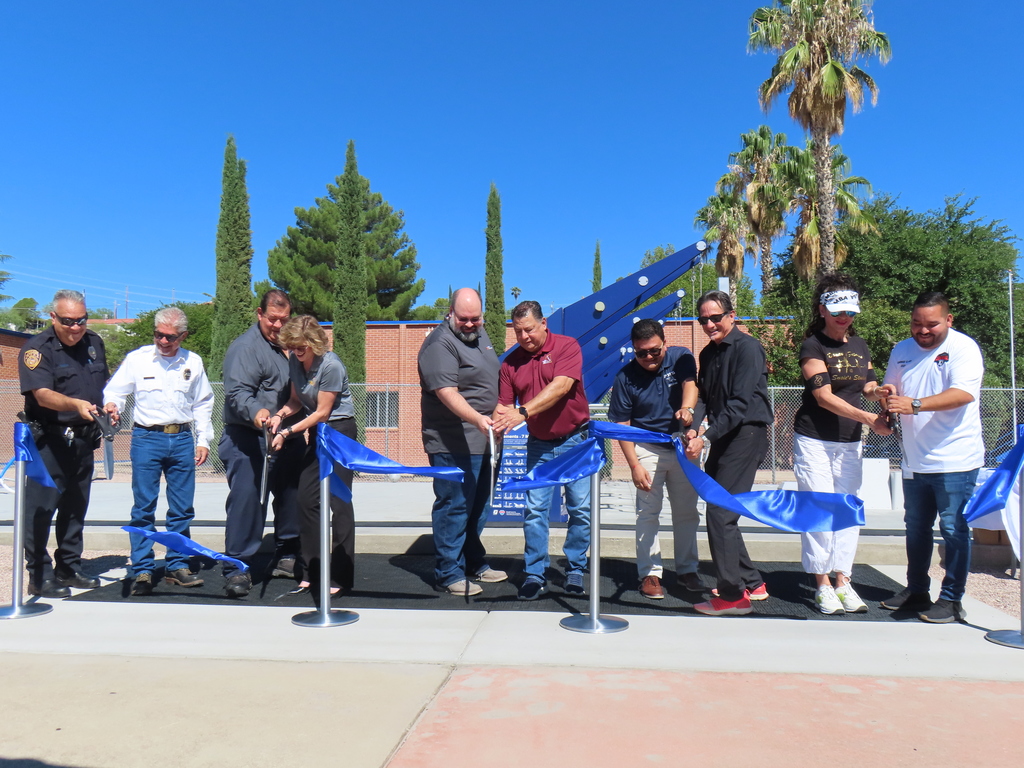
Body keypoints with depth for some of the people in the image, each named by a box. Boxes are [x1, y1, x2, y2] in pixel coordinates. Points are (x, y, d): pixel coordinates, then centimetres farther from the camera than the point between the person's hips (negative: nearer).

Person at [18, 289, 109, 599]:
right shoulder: (37, 348, -11)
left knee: (75, 507, 14)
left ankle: (69, 569, 26)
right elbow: (43, 394, -25)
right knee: (41, 509, -4)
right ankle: (39, 577, 5)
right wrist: (76, 404, -41)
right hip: (48, 440, -6)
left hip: (83, 439, 7)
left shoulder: (94, 343, 9)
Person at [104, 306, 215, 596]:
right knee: (144, 507, -2)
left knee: (182, 508, 6)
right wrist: (112, 405, -17)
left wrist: (203, 440, 9)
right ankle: (142, 571, 5)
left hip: (182, 439, 2)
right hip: (147, 438, -2)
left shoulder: (193, 362, 9)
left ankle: (177, 566, 17)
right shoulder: (137, 358, 4)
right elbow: (115, 390, 6)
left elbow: (203, 404, 15)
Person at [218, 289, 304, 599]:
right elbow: (237, 392, -22)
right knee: (246, 501, -11)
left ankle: (286, 559, 29)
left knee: (291, 499, 14)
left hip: (289, 439, 8)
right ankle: (237, 569, -1)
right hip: (249, 441, -8)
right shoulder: (245, 347, -9)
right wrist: (255, 411, -41)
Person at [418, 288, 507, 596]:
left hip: (481, 440, 9)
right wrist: (476, 418, -40)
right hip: (453, 445, -9)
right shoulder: (440, 343, -17)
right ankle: (448, 574, 9)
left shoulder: (479, 335, 13)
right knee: (454, 507, -3)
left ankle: (475, 564, 32)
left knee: (477, 506, 18)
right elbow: (447, 393, -28)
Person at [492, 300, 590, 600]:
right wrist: (496, 425, -22)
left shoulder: (567, 347, -11)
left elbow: (560, 387, -26)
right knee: (534, 510, 0)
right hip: (539, 444, 3)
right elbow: (504, 404, 0)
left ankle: (575, 570, 18)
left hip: (575, 439, -3)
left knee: (581, 509, 2)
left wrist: (523, 412, -36)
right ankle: (535, 575, 10)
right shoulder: (510, 362, 1)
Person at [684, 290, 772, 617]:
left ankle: (733, 595, -1)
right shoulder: (708, 353, 14)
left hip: (747, 434, -9)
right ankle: (752, 583, 26)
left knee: (720, 513, -11)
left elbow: (740, 403, -19)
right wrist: (693, 428, -7)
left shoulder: (748, 347, -12)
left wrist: (706, 438, -23)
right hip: (722, 438, 9)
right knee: (718, 512, 12)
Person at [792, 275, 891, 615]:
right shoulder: (812, 346, -9)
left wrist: (880, 392, -11)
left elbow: (868, 386, 13)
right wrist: (868, 418, -27)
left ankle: (843, 581, 13)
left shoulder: (859, 345, 10)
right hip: (814, 441, -6)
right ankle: (822, 584, 6)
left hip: (850, 442, 6)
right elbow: (824, 397, -18)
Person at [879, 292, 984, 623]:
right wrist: (888, 395, -6)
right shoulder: (901, 351, 10)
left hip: (954, 461, -6)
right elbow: (893, 393, 19)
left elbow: (964, 393, -24)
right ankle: (916, 591, 28)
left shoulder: (963, 348, -9)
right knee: (916, 528, 15)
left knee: (954, 530, -1)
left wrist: (915, 404, -35)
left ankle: (951, 599, 10)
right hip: (914, 460, 6)